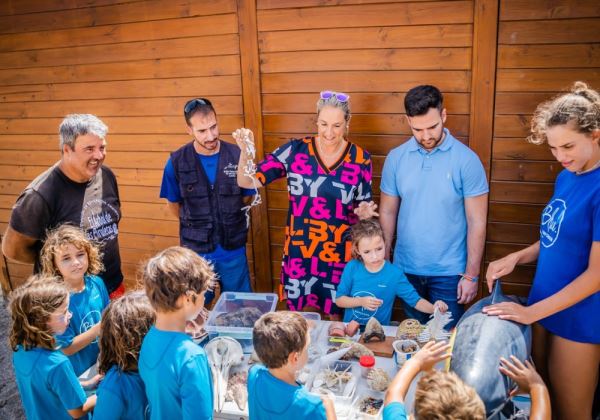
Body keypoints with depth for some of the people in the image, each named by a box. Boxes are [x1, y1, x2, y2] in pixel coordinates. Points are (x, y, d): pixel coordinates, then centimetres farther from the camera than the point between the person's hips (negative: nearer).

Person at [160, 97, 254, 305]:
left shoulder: (237, 156, -12)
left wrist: (231, 224, 2)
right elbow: (174, 204, 3)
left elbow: (248, 196, 2)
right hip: (196, 251, 0)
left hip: (233, 249, 0)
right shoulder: (177, 162, -12)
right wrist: (195, 225, 8)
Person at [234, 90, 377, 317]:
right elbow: (247, 181, -7)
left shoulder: (360, 158, -6)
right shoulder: (295, 150, -7)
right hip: (299, 252, 0)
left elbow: (363, 205, 5)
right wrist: (246, 151, -25)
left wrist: (364, 211, -18)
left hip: (340, 255, 0)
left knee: (336, 317, 16)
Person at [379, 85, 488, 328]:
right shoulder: (396, 158, -2)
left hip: (449, 272, -2)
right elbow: (388, 212, 4)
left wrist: (471, 275, -8)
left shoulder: (466, 160, -11)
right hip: (406, 269, 3)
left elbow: (477, 222, -8)